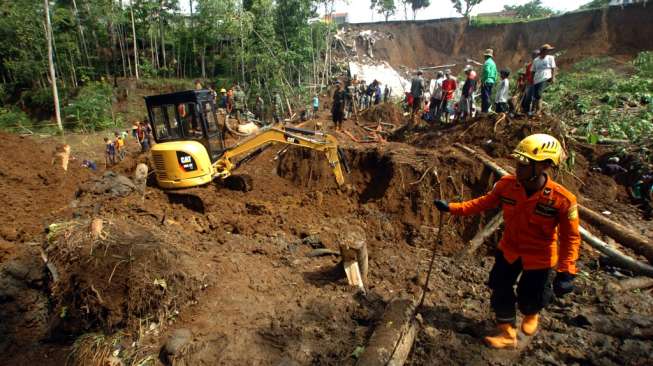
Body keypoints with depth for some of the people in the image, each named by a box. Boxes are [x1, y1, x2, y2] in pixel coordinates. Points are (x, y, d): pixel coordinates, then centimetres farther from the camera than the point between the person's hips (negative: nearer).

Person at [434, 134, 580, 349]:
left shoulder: (562, 199, -28)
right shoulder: (507, 185, -19)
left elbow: (570, 237, -18)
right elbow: (484, 203, -4)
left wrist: (566, 272, -19)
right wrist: (452, 208, -11)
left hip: (539, 257, -3)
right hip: (509, 249, 4)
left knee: (528, 299, 12)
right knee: (500, 290, 10)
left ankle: (531, 314, 51)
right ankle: (507, 334, 31)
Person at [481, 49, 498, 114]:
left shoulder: (487, 62, -11)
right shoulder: (493, 62, 19)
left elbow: (487, 71, -23)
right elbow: (495, 73, 19)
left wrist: (483, 80, -21)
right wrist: (494, 80, 21)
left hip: (486, 82, -10)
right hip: (491, 82, 10)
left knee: (485, 96, -9)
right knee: (488, 96, 14)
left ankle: (484, 110, -11)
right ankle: (487, 109, 18)